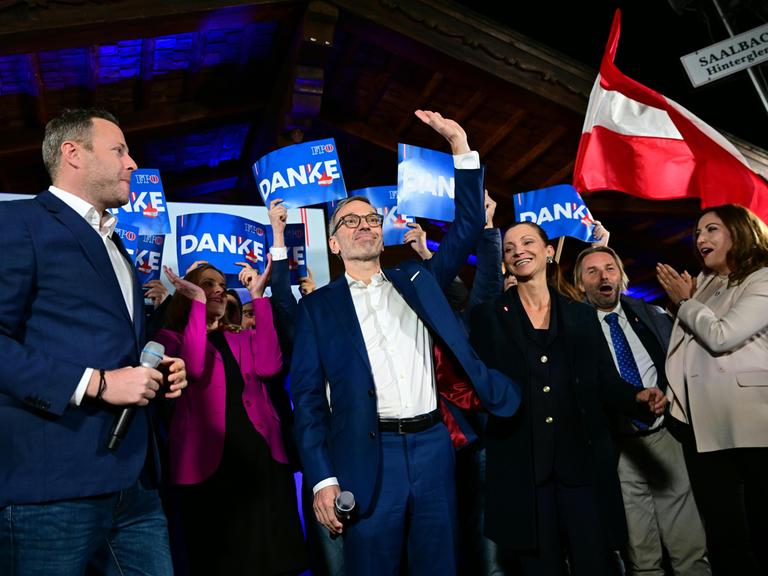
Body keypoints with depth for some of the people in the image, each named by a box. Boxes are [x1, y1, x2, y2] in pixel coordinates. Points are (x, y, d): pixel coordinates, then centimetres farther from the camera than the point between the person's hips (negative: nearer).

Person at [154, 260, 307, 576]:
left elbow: (269, 366, -3)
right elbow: (193, 369, -13)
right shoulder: (171, 336, 10)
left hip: (262, 457, 3)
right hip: (209, 463, -3)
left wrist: (257, 296, -2)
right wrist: (198, 302, -10)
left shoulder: (243, 337, 20)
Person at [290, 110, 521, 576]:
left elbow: (467, 230, 7)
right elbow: (308, 396, 0)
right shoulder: (319, 306, 5)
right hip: (369, 457, -3)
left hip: (433, 445, 3)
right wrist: (322, 479, -8)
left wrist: (461, 147, -2)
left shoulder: (416, 281, 13)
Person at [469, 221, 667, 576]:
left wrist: (638, 397, -9)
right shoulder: (489, 317, 7)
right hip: (521, 466, -1)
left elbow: (605, 382, 8)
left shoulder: (581, 315, 13)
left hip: (582, 460, 2)